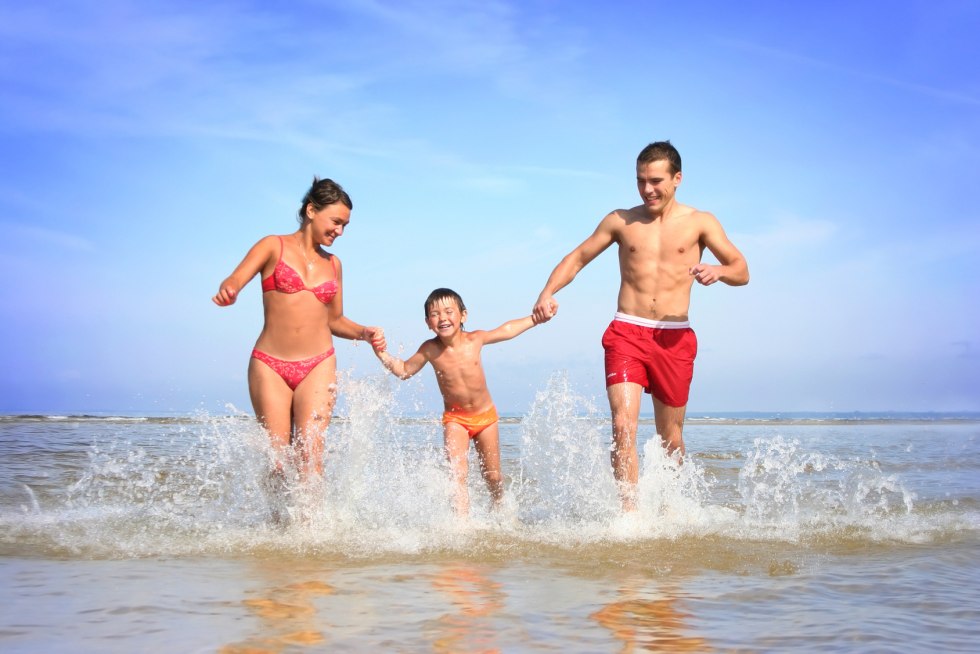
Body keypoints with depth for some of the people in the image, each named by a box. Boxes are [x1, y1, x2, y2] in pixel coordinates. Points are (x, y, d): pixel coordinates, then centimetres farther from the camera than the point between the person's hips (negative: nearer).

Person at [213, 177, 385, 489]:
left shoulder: (333, 264, 15)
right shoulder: (274, 246, 3)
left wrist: (363, 333, 4)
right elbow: (234, 281, -10)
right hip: (269, 366, -2)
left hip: (318, 366, 2)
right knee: (277, 456, -3)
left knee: (310, 454, -11)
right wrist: (227, 291, -34)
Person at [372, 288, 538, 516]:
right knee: (457, 474, -20)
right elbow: (404, 370, 0)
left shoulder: (475, 340, -13)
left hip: (486, 416, 1)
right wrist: (382, 354, -15)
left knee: (493, 476, 11)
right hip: (455, 419, -1)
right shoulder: (430, 349, -15)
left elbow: (506, 330, 5)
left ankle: (501, 512, 39)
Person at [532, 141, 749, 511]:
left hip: (674, 338, 0)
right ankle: (630, 512, -18)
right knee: (623, 425, -17)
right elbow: (577, 258, 13)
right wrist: (548, 292, -5)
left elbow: (742, 272, 2)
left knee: (670, 436, 9)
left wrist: (717, 271, -22)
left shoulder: (700, 223, 5)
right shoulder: (621, 221, 8)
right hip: (626, 332, 0)